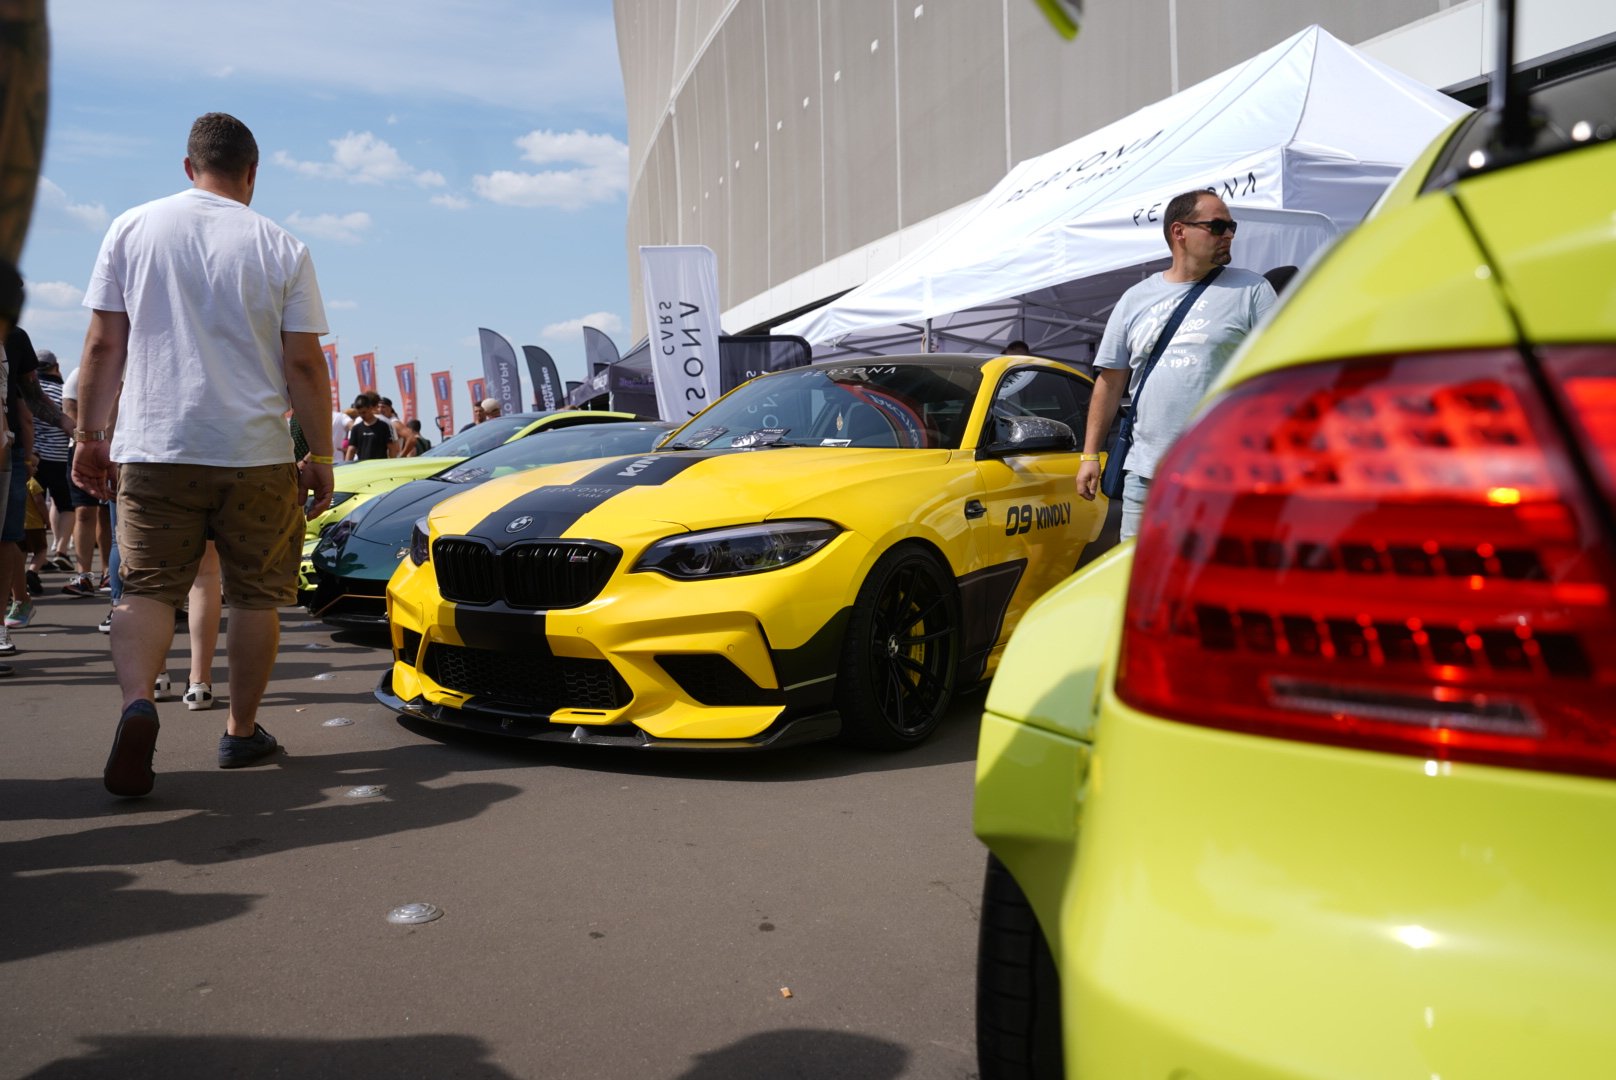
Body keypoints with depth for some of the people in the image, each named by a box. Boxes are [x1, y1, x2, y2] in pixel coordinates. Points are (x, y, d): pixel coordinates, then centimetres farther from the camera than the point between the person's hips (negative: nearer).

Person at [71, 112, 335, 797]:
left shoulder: (132, 230, 6)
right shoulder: (282, 249, 2)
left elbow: (103, 345, 5)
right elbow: (304, 365, -1)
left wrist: (89, 437, 12)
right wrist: (322, 456, 5)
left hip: (154, 451, 1)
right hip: (257, 453, -1)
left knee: (147, 587, 6)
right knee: (255, 594, 10)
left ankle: (137, 700, -19)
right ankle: (241, 731, 18)